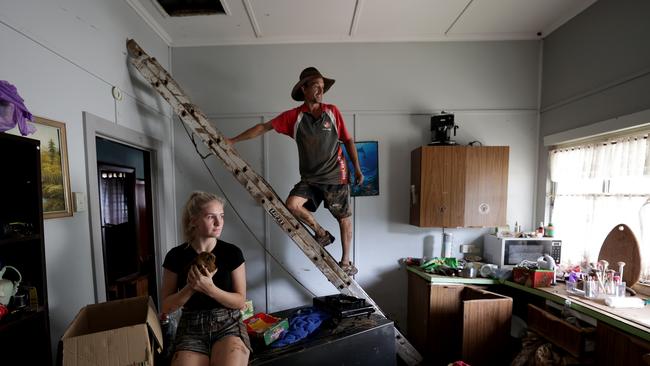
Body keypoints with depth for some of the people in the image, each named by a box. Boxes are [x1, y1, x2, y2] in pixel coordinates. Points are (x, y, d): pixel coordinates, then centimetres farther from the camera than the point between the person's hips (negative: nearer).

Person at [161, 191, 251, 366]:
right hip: (190, 328, 1)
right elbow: (166, 307, 1)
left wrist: (210, 288, -21)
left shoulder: (232, 253, -6)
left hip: (228, 324, -1)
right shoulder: (176, 256, -3)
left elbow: (240, 301, -5)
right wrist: (191, 287, -18)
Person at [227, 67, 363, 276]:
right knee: (292, 204, -20)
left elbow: (348, 141, 6)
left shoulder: (332, 111, 2)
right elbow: (264, 127, 0)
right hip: (310, 178, 1)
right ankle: (321, 234, 8)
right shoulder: (294, 116, 0)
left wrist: (357, 168, 2)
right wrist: (233, 140, 0)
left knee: (344, 218, 6)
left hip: (336, 176, 0)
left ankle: (346, 262, 27)